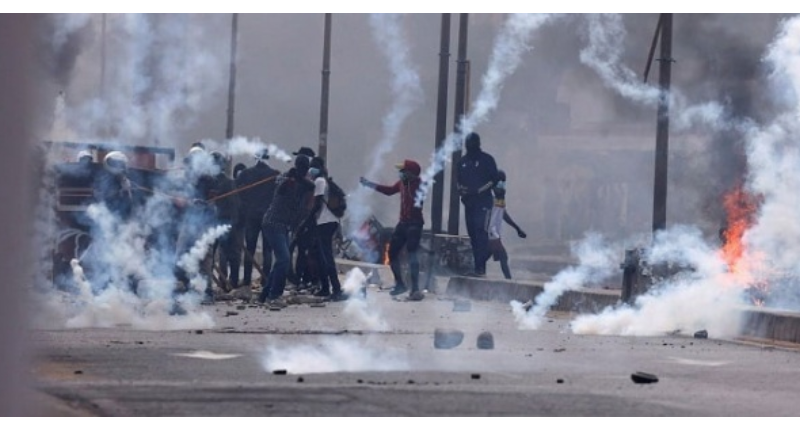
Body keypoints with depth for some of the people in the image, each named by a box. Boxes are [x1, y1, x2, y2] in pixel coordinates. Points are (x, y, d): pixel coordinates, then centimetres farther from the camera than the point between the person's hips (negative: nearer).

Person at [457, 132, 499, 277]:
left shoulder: (487, 160, -2)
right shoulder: (463, 161, 14)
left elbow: (493, 180, -6)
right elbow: (458, 179, 20)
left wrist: (478, 190, -15)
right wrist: (461, 189, -3)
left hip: (483, 201, -6)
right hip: (468, 202, 6)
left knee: (481, 232, -16)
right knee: (472, 233, 5)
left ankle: (481, 267, -21)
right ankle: (478, 266, 10)